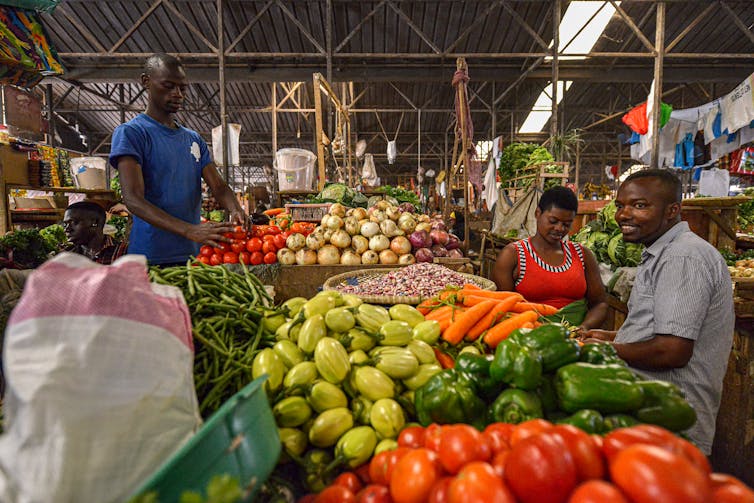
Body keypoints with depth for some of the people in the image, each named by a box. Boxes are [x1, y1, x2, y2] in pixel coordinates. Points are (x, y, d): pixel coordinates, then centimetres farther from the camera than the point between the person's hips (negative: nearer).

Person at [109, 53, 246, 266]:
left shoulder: (194, 139, 14)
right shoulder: (130, 132, -4)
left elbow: (219, 186, 6)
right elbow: (133, 199, -16)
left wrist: (235, 211, -18)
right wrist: (190, 230, -30)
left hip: (194, 254, 5)